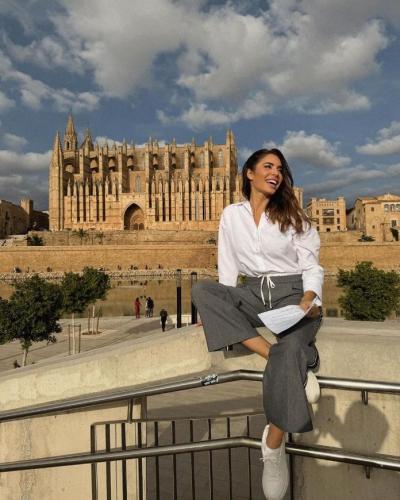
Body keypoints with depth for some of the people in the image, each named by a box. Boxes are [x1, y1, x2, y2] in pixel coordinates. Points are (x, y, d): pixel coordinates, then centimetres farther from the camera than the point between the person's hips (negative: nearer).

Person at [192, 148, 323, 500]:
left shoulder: (292, 216, 6)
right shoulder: (232, 214, 8)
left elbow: (312, 268, 2)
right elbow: (228, 271, 7)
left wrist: (309, 299, -19)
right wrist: (219, 312, -4)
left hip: (292, 293, -2)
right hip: (252, 295, 3)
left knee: (290, 348, -35)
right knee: (202, 290, -25)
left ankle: (274, 443, -19)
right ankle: (297, 365, -29)